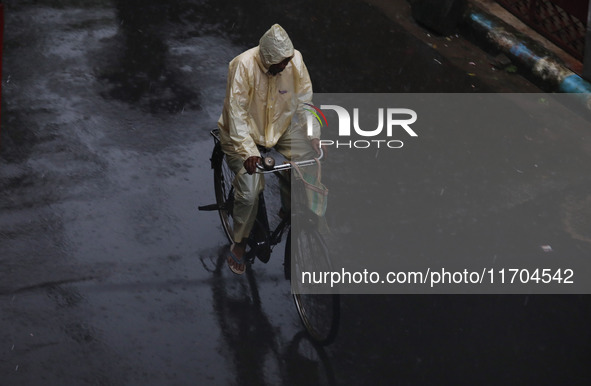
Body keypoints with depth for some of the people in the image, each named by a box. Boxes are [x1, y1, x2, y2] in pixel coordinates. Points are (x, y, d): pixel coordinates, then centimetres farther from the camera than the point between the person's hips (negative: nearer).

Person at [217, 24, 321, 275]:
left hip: (282, 127, 5)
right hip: (244, 131, -5)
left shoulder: (295, 61, -15)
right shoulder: (243, 66, -28)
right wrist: (248, 151, -35)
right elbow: (236, 113, -27)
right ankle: (239, 243, 2)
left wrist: (315, 138, -16)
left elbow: (305, 101, -6)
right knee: (250, 190, -23)